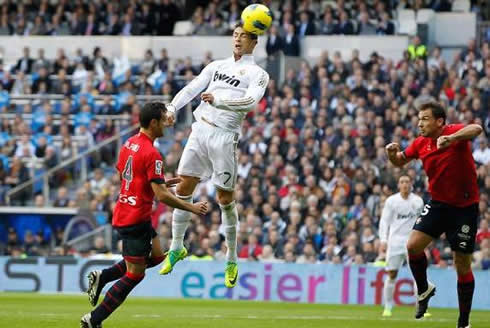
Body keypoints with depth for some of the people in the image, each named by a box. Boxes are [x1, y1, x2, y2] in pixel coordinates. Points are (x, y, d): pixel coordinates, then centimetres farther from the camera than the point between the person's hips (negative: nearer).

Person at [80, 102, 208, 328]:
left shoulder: (129, 144, 8)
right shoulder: (152, 154, -20)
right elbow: (161, 195, -22)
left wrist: (165, 181, 19)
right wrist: (192, 208, -12)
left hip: (123, 213, 9)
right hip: (136, 219, -9)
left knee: (156, 255, 20)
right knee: (135, 274, 0)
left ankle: (102, 277, 12)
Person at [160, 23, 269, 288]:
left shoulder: (258, 74, 2)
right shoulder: (216, 66, 17)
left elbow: (250, 101, -16)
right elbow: (193, 87, 6)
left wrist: (219, 101, -31)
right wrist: (172, 107, -11)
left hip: (225, 137, -4)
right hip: (199, 131, 4)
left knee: (225, 199, -1)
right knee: (183, 189, 3)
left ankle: (231, 260, 11)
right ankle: (176, 248, 17)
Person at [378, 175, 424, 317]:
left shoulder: (418, 201, 7)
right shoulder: (391, 201, 2)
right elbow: (384, 221, 2)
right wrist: (383, 240, -8)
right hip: (395, 241, -1)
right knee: (391, 274, 0)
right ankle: (388, 307, 12)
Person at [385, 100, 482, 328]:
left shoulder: (454, 132, -17)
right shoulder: (420, 143, 0)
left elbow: (476, 129, -39)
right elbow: (400, 161, 17)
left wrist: (451, 138, -55)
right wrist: (392, 153, -7)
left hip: (465, 207, -5)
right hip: (438, 204, 5)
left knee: (462, 264, 0)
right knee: (413, 245, -14)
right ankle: (424, 290, 14)